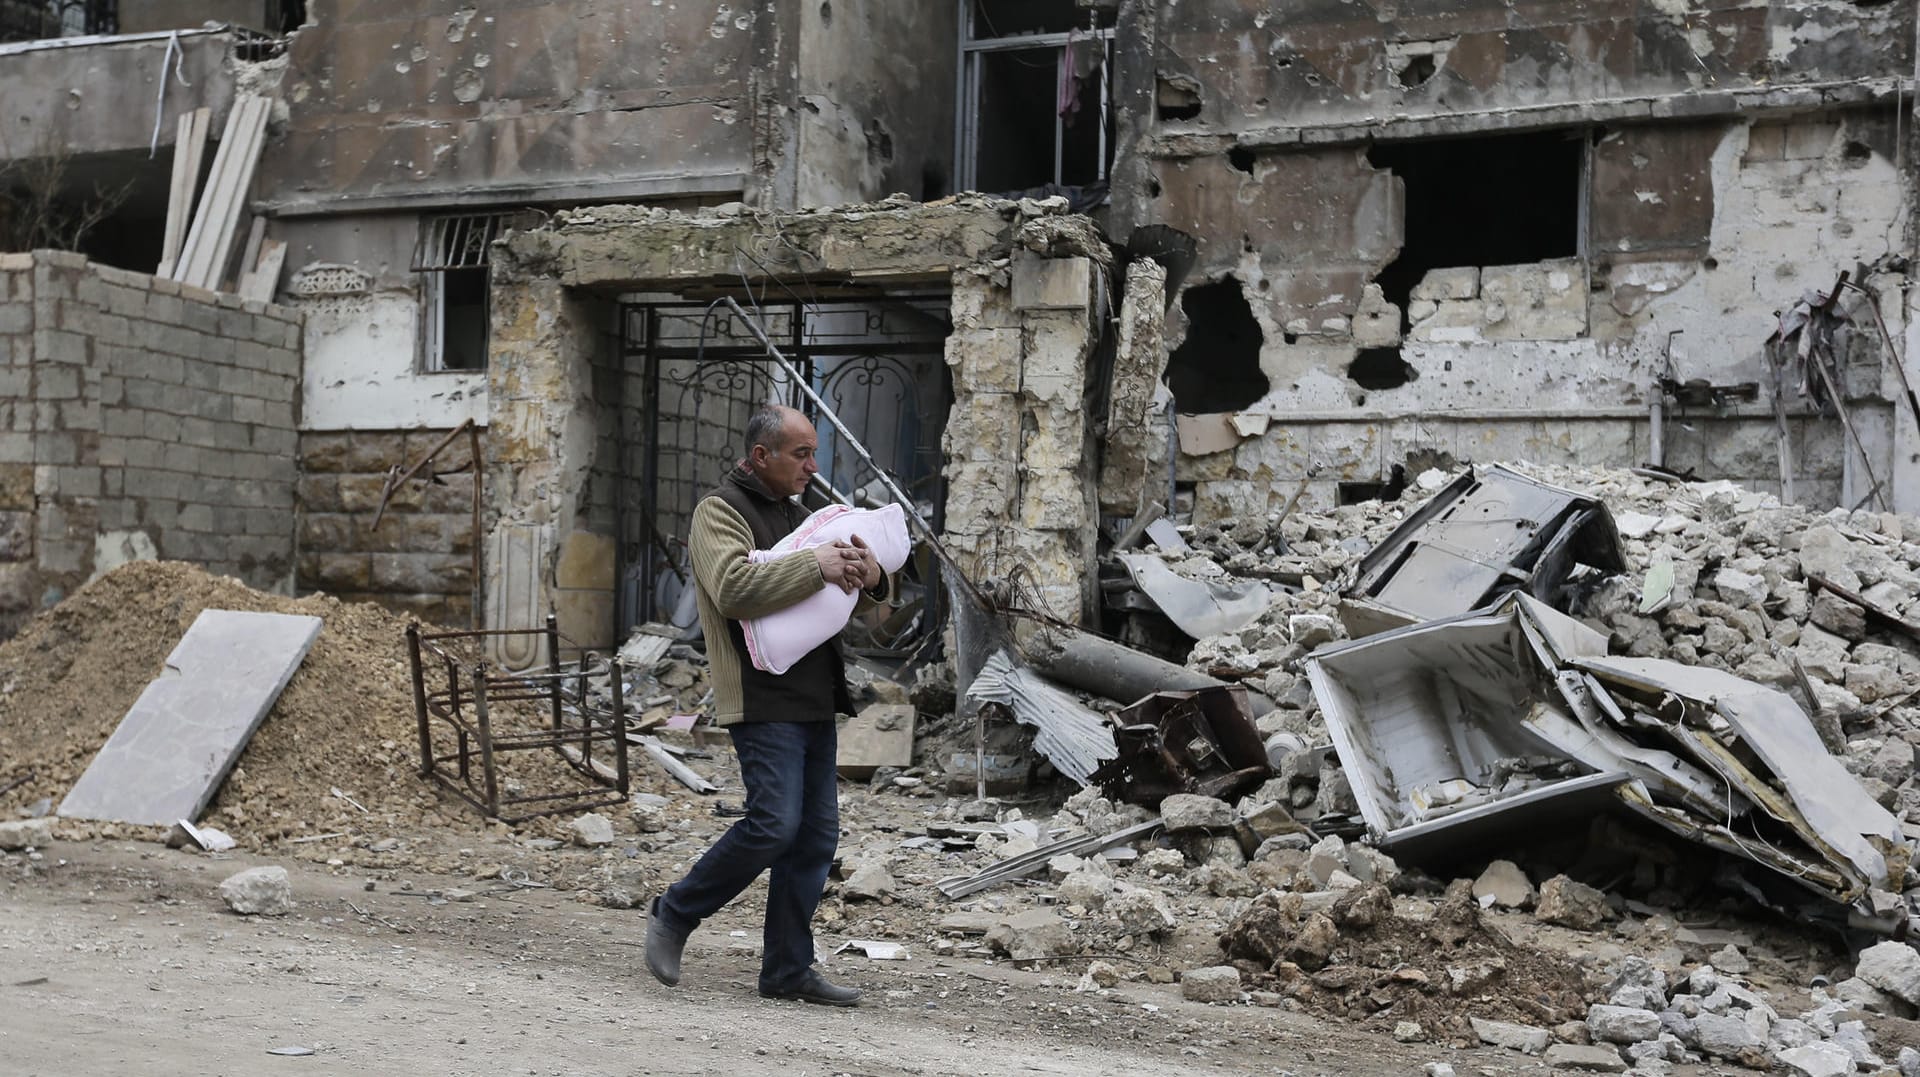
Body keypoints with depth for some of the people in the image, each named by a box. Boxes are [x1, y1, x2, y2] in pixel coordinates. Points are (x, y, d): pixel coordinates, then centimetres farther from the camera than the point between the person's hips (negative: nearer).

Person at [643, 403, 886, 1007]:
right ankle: (674, 914, 5)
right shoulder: (721, 510, -4)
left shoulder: (796, 515, 23)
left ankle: (788, 969, 13)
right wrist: (815, 566, -20)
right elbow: (735, 588, -22)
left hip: (813, 701, 8)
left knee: (816, 837, 6)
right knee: (773, 825, -15)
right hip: (764, 701, -8)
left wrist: (869, 578, 2)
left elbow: (844, 597, 25)